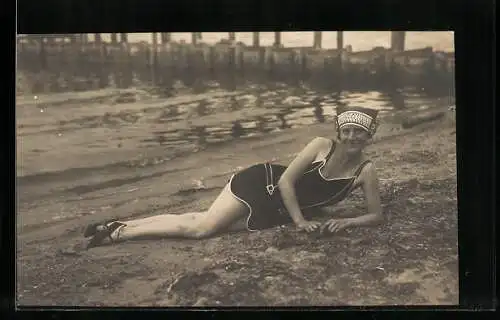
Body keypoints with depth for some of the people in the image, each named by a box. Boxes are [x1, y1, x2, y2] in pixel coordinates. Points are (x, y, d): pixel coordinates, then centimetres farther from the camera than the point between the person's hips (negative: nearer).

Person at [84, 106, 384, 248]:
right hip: (262, 183, -2)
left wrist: (347, 221, -20)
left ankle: (120, 228, 1)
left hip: (275, 212, 3)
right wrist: (300, 221, -19)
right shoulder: (323, 145, -15)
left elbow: (377, 215, -3)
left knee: (201, 229, -7)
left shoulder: (366, 170, -8)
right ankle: (118, 231, -4)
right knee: (201, 224, -17)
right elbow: (286, 181, -15)